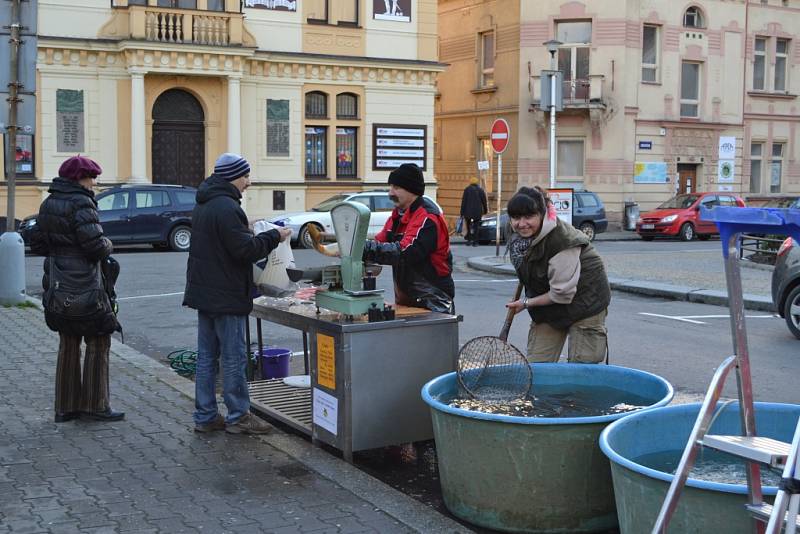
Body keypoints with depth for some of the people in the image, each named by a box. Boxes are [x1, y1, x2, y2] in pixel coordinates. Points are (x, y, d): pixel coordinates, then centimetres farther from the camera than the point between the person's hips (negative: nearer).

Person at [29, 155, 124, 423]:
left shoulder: (48, 204, 10)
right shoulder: (81, 203, -16)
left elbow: (37, 244, 13)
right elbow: (95, 245, -22)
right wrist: (108, 245, -2)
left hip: (58, 287, 8)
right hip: (85, 286, -8)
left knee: (68, 345, 15)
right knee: (98, 344, 2)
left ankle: (65, 406, 20)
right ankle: (94, 406, 6)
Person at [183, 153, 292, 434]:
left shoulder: (203, 205, 14)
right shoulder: (226, 207, -19)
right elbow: (244, 250, -21)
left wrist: (253, 236, 14)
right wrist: (273, 237, -9)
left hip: (203, 292, 10)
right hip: (226, 295, -10)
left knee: (206, 356, 12)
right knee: (234, 357, -1)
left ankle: (205, 416, 17)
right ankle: (238, 416, 6)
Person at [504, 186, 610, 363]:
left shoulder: (561, 241, -29)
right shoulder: (517, 238, -4)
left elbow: (562, 294, -25)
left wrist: (527, 303, -16)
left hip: (584, 301, -7)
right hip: (548, 309, 7)